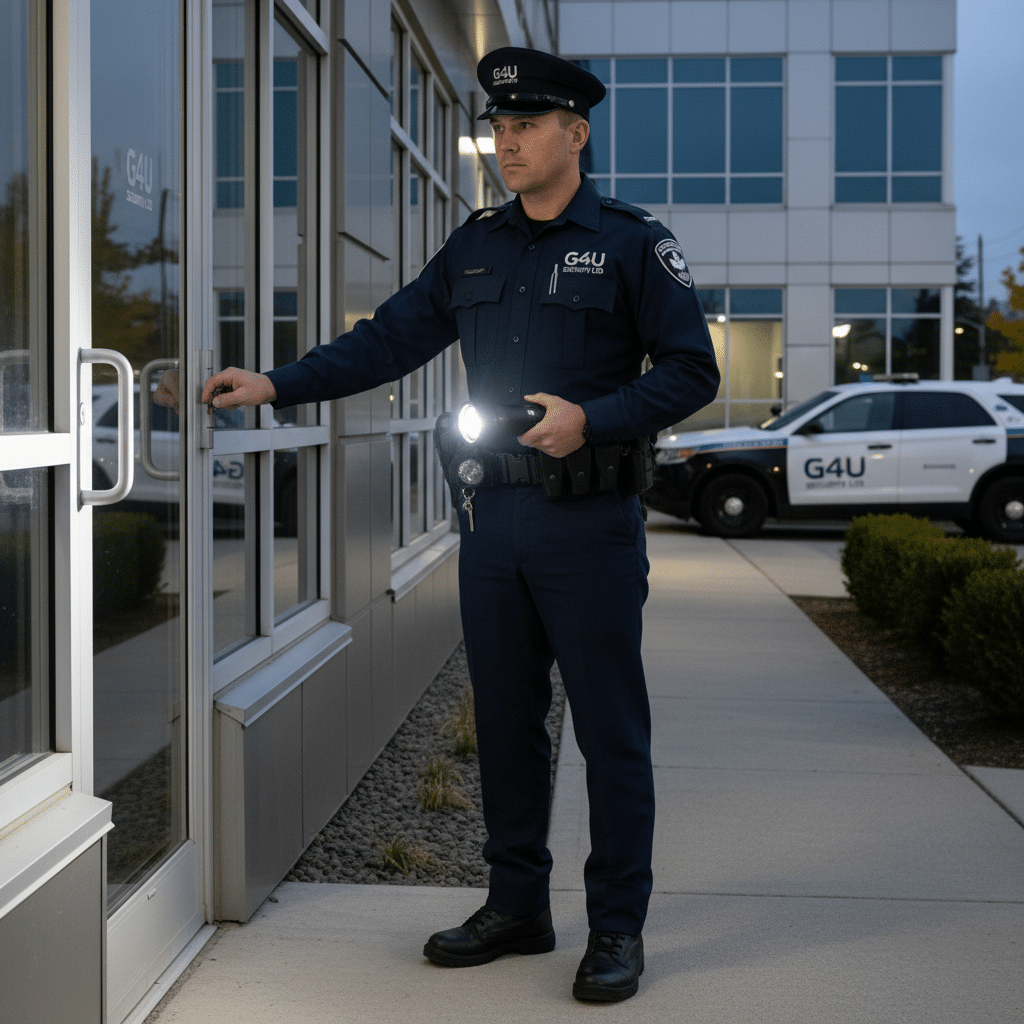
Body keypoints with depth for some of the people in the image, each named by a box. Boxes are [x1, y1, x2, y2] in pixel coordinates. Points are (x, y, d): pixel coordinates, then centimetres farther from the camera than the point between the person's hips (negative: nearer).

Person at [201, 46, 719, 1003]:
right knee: (504, 719, 11)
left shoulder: (632, 243, -2)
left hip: (588, 520, -5)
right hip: (491, 515, 6)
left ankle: (617, 928, 10)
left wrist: (590, 419, -17)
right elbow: (388, 340, 15)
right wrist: (277, 384, 6)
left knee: (610, 728, 0)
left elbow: (692, 369, -4)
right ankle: (516, 906, 24)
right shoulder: (475, 246, 14)